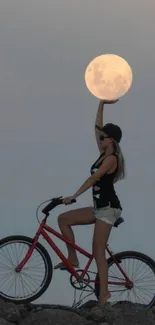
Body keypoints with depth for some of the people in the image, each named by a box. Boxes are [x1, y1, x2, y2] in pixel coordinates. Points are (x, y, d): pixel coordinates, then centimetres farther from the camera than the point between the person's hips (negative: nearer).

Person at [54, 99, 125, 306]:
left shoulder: (111, 158, -15)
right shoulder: (104, 154, 11)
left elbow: (93, 178, -24)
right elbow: (97, 127, 15)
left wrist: (74, 196, -31)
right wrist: (101, 104, 14)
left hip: (108, 208, -9)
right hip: (99, 207, 9)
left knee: (98, 251, -11)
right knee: (63, 219, 5)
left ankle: (104, 294, -7)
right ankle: (73, 259, 8)